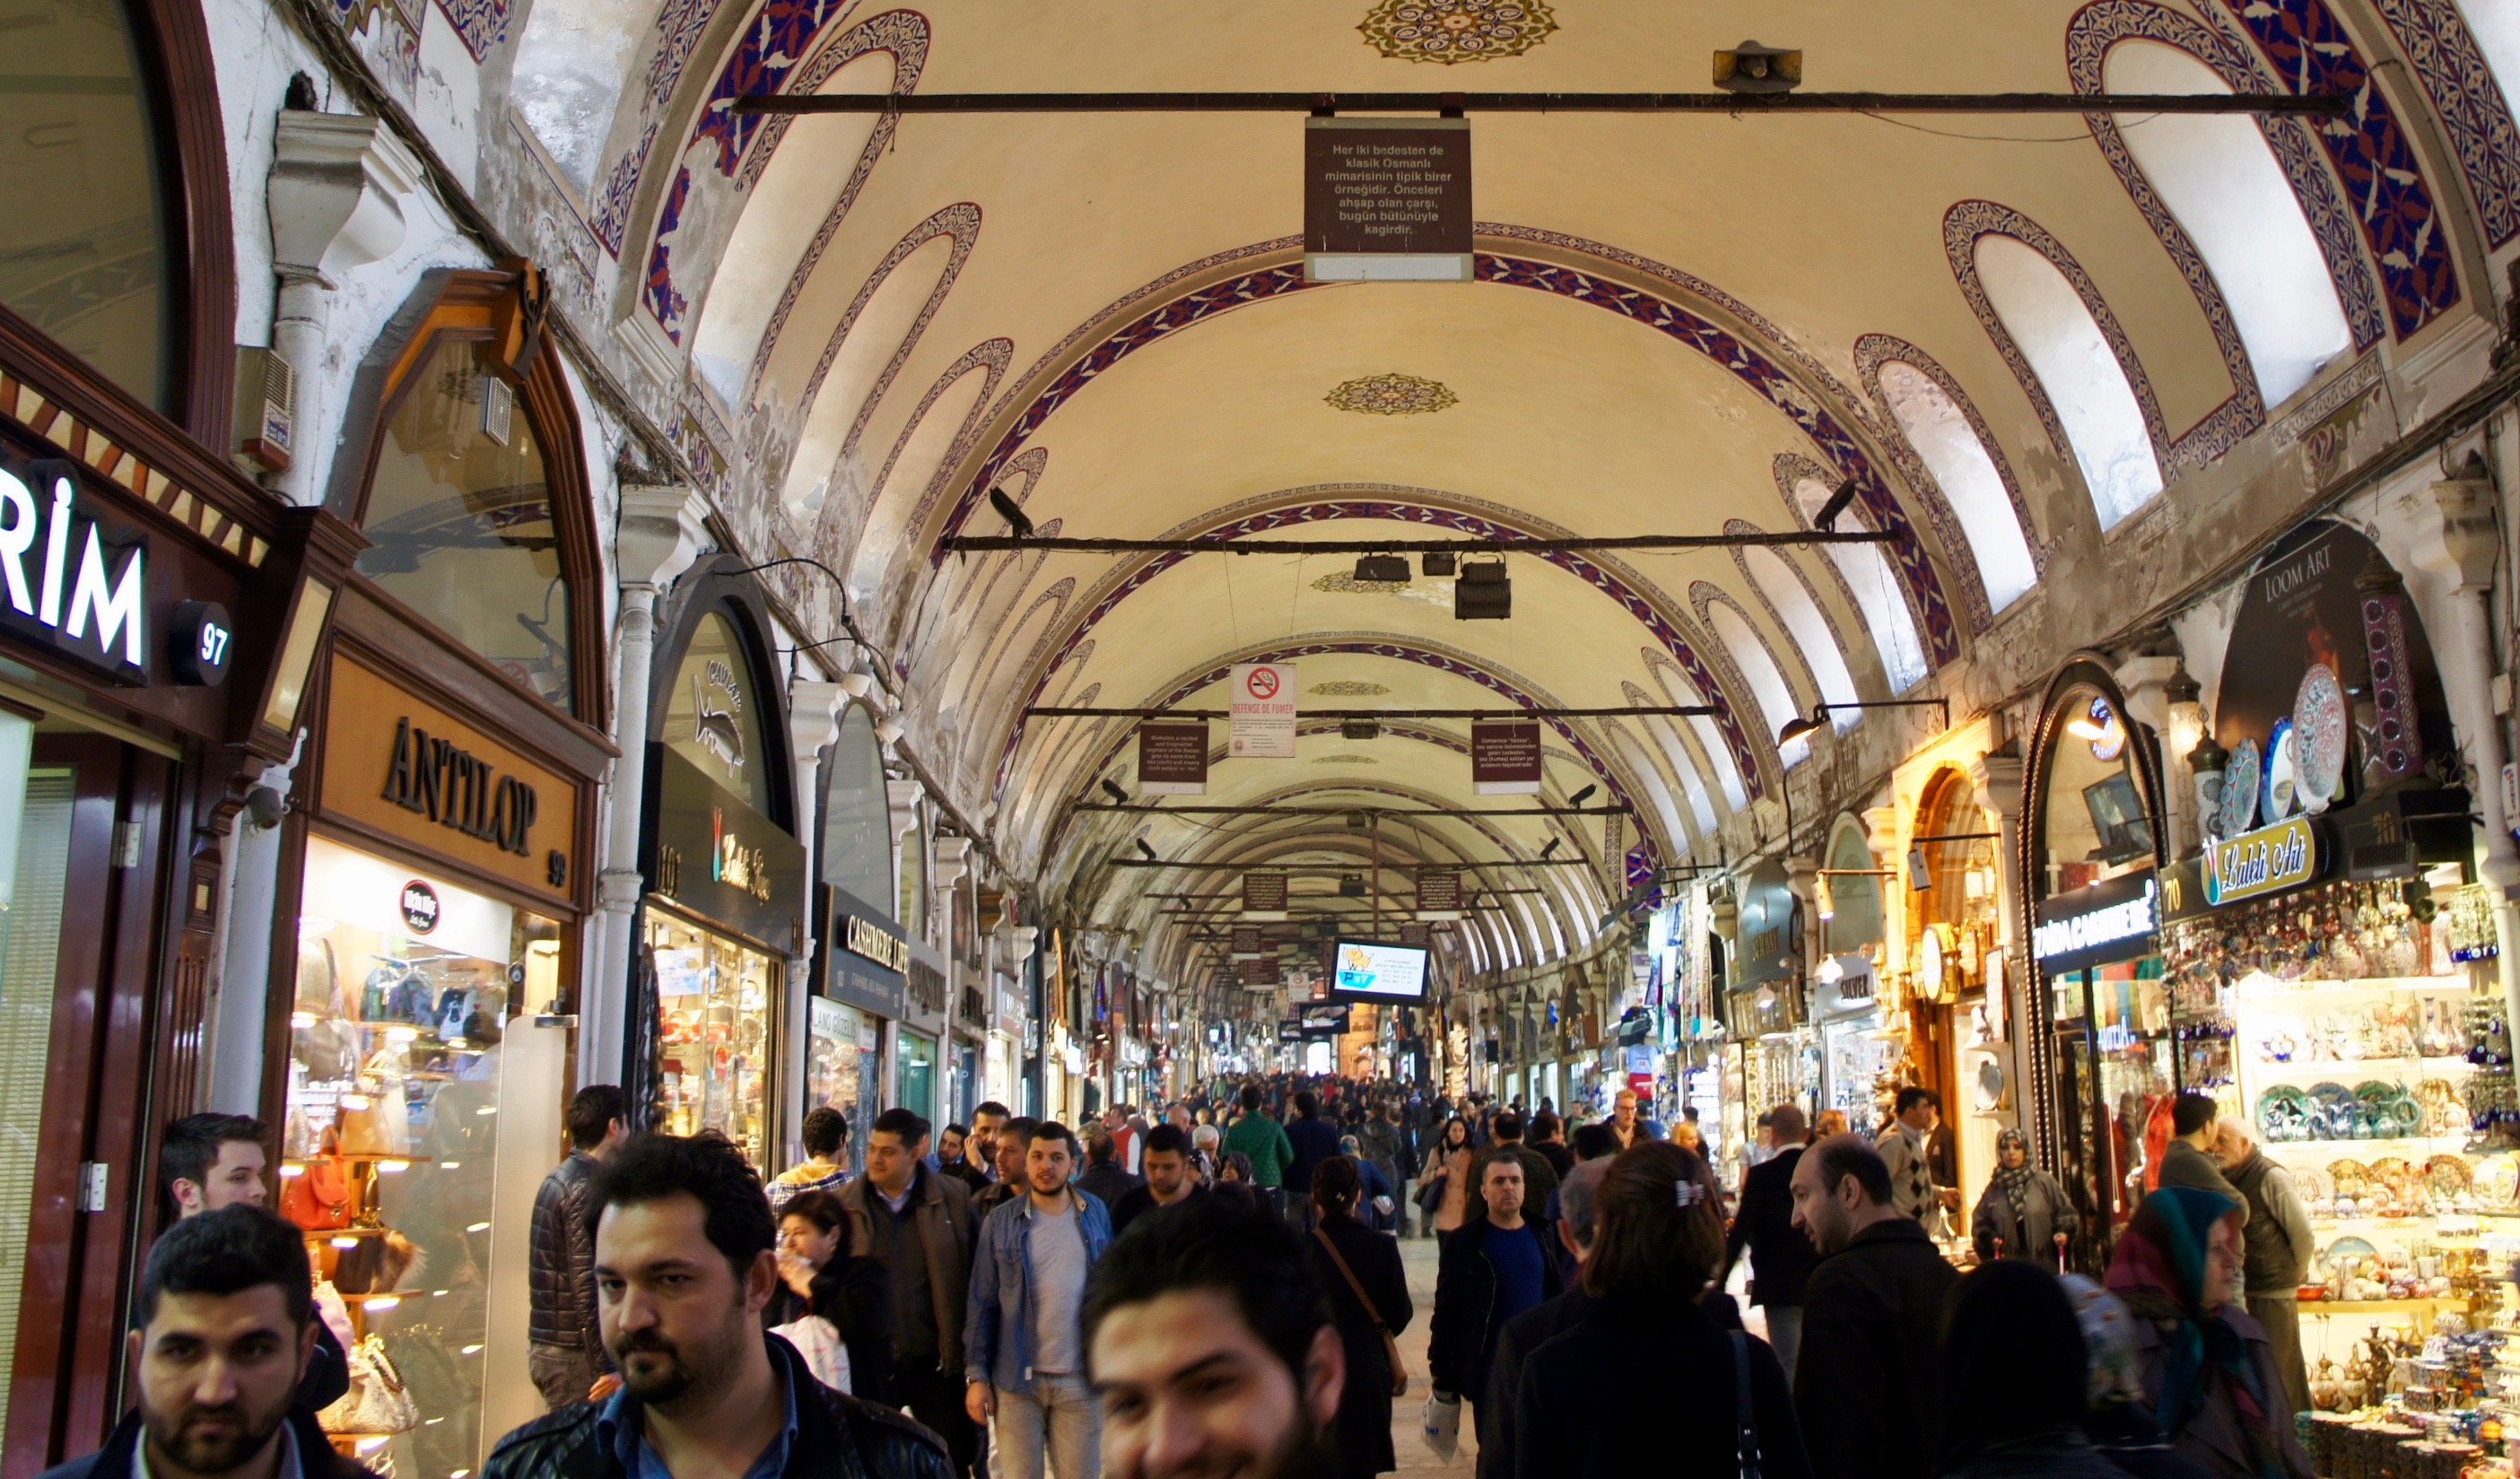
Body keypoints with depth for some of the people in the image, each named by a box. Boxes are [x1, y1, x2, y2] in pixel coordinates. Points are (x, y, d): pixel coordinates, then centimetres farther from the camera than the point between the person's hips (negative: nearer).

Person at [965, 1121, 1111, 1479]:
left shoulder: (1097, 1214, 4)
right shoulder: (1000, 1221, -1)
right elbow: (982, 1304, 0)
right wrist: (975, 1375, -3)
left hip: (1080, 1381, 1)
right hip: (1017, 1382, -1)